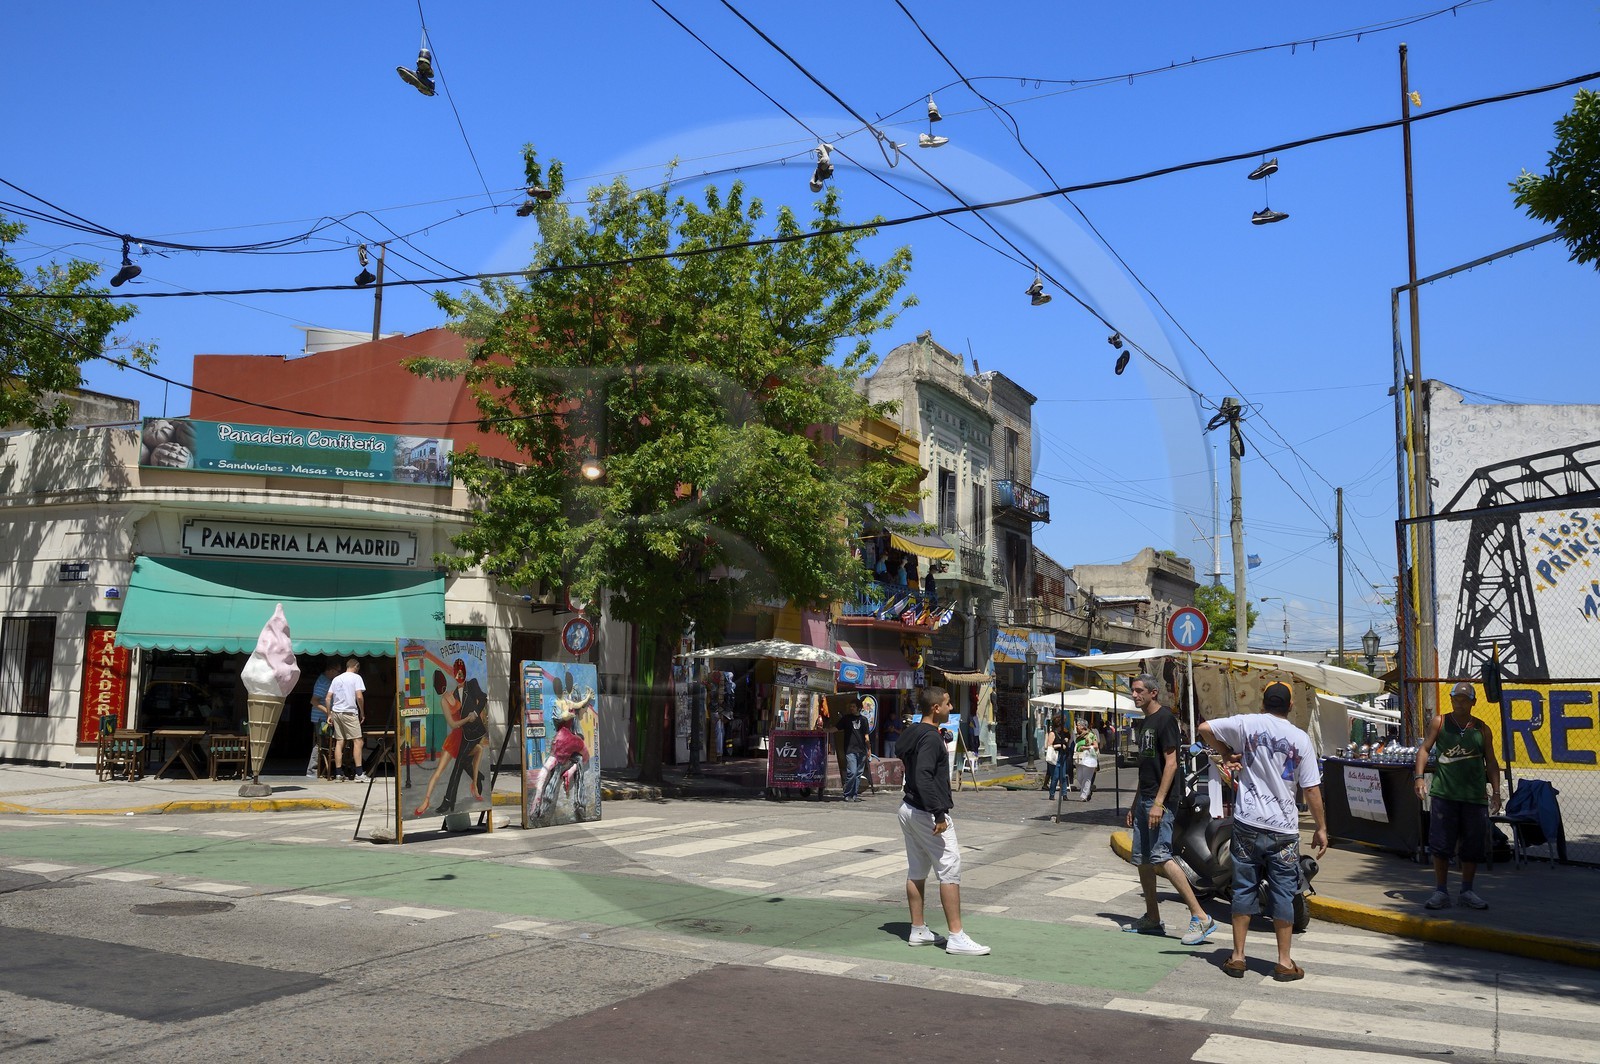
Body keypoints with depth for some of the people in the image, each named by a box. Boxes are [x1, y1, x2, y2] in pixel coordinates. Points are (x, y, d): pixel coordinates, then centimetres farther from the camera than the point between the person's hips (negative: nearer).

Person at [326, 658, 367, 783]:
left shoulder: (336, 678, 14)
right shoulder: (356, 677, -2)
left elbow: (328, 698, 11)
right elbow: (359, 696, -12)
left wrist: (329, 715, 14)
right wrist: (362, 712, -1)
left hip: (336, 712, 6)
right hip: (350, 712, -6)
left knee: (339, 742, 7)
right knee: (357, 741, -4)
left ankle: (338, 774, 5)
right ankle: (359, 774, -10)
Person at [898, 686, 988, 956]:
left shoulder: (911, 734, 12)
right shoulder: (930, 737, -18)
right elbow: (924, 777, -26)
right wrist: (939, 814, -26)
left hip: (909, 809, 10)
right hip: (927, 813, -10)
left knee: (916, 872, 13)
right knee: (950, 870, -6)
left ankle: (918, 931, 19)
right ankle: (956, 937, -5)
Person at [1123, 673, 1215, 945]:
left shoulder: (1165, 719, -11)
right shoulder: (1145, 722, 18)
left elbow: (1171, 763, -17)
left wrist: (1158, 803, -23)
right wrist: (1135, 804, 21)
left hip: (1160, 801, -10)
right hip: (1144, 799, 10)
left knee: (1161, 857, -17)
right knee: (1141, 859, 10)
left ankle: (1201, 917, -13)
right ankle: (1152, 919, 19)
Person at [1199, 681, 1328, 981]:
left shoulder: (1247, 724, -2)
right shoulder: (1301, 739, -2)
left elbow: (1205, 728, -2)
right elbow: (1312, 789, -2)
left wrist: (1228, 754, 12)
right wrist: (1321, 828, 6)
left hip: (1247, 823, 1)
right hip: (1284, 828, -1)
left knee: (1244, 889, 9)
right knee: (1283, 894, 8)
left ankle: (1237, 957, 13)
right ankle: (1284, 962, 13)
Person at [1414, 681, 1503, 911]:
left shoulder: (1482, 729, 10)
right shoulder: (1439, 722, 5)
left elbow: (1491, 762, 12)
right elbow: (1425, 748, 3)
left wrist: (1495, 792, 5)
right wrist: (1420, 776, -9)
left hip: (1475, 796, 2)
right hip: (1443, 794, -2)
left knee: (1473, 845, 5)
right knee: (1440, 844, -2)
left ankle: (1467, 891, 20)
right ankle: (1441, 891, 8)